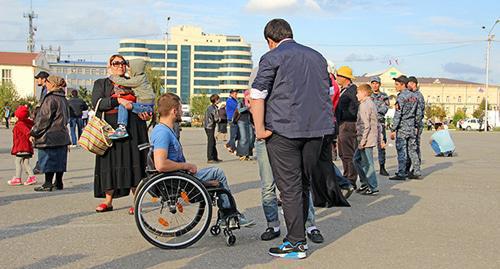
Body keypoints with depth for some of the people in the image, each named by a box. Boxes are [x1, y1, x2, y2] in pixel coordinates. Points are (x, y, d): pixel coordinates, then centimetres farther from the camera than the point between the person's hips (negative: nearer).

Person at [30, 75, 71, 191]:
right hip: (62, 135, 8)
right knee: (59, 159, 11)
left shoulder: (50, 99, -15)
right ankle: (58, 183, 17)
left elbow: (44, 118, -17)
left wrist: (34, 133, -10)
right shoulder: (63, 99, 11)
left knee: (48, 159, -2)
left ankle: (48, 184, 0)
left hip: (49, 135, -8)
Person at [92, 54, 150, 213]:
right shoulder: (101, 84, 13)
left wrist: (147, 114, -1)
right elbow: (96, 103, -4)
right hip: (110, 128, 0)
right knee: (109, 163, 0)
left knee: (133, 162, -6)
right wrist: (117, 101, -17)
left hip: (131, 129, 0)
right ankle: (108, 201, 10)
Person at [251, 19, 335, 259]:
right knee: (304, 183, 15)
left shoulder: (272, 58, -1)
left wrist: (260, 128, -8)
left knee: (290, 187, -1)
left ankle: (296, 244, 3)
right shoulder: (317, 56, 18)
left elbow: (257, 95, -11)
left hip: (284, 129, -6)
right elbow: (326, 93, 25)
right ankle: (298, 234, 23)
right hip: (316, 129, 6)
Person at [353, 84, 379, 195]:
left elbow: (365, 125, -21)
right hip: (372, 138, 10)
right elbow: (376, 123, 19)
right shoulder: (372, 104, 16)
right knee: (357, 159, 18)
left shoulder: (364, 105, -14)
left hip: (367, 139, -10)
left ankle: (373, 188, 1)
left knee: (367, 163, -4)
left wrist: (362, 141, -20)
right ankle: (365, 183, 22)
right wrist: (378, 138, 22)